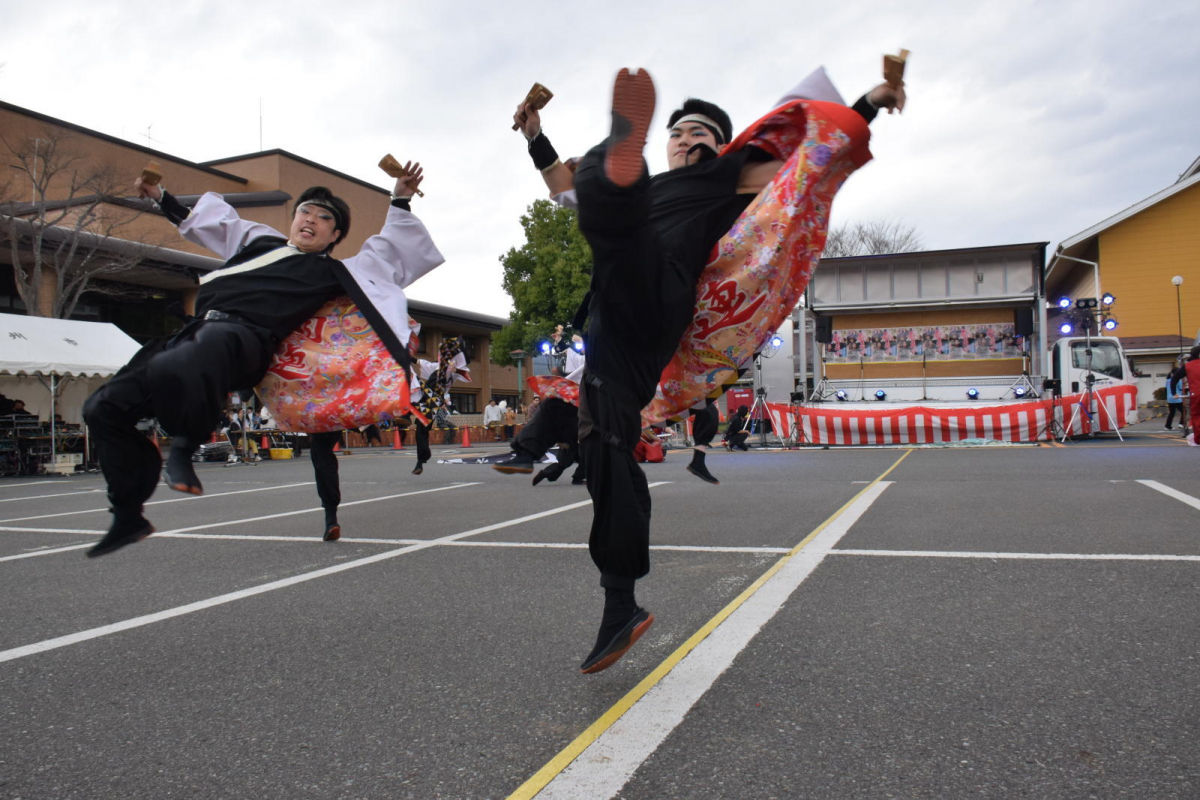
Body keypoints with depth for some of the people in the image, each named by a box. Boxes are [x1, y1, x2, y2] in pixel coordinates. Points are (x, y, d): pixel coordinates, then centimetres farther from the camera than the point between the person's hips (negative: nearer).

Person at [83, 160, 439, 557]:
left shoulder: (336, 272, 16)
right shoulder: (260, 239, 30)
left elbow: (394, 256, 16)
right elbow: (209, 219, 46)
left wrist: (401, 203, 11)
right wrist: (161, 197, 45)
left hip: (243, 337, -7)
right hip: (194, 330, 7)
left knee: (172, 369, -42)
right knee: (104, 406, 1)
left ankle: (183, 445, -15)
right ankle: (128, 516, 9)